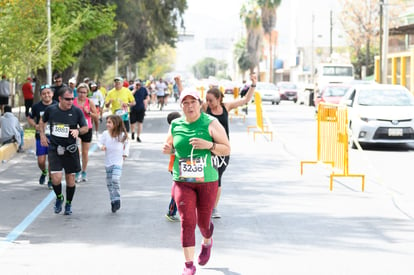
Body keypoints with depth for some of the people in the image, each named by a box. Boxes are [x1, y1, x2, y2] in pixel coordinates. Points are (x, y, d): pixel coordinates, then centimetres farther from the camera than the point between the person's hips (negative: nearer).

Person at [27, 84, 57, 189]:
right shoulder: (36, 107, -1)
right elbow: (30, 118, 12)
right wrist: (35, 125, -6)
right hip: (40, 136, 1)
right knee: (41, 161, 0)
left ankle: (51, 180, 16)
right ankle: (44, 172, 33)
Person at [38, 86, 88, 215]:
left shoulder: (77, 111, -6)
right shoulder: (51, 109, -3)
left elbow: (85, 128, 3)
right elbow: (42, 121, 18)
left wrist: (78, 131, -17)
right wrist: (42, 135, 9)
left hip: (70, 149, 0)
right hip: (54, 148, 0)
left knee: (70, 178, 7)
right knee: (56, 178, -14)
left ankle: (68, 204, 28)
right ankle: (59, 198, 16)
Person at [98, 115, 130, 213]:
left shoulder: (122, 135, -5)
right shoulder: (105, 134, -3)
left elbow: (127, 143, 13)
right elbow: (100, 142, 5)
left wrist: (125, 154, 7)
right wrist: (102, 146, -17)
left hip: (118, 162, -3)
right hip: (108, 162, 3)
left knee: (115, 179, -22)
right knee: (109, 183, 8)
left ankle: (117, 200, -11)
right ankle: (113, 201, 20)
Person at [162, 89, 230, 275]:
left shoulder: (211, 123, -6)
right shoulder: (175, 125, 3)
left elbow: (227, 149, -5)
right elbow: (170, 145, 21)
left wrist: (209, 145, -22)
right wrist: (167, 149, -3)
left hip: (207, 181, -1)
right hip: (182, 181, 1)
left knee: (203, 221, 10)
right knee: (187, 221, -10)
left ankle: (207, 242, 47)